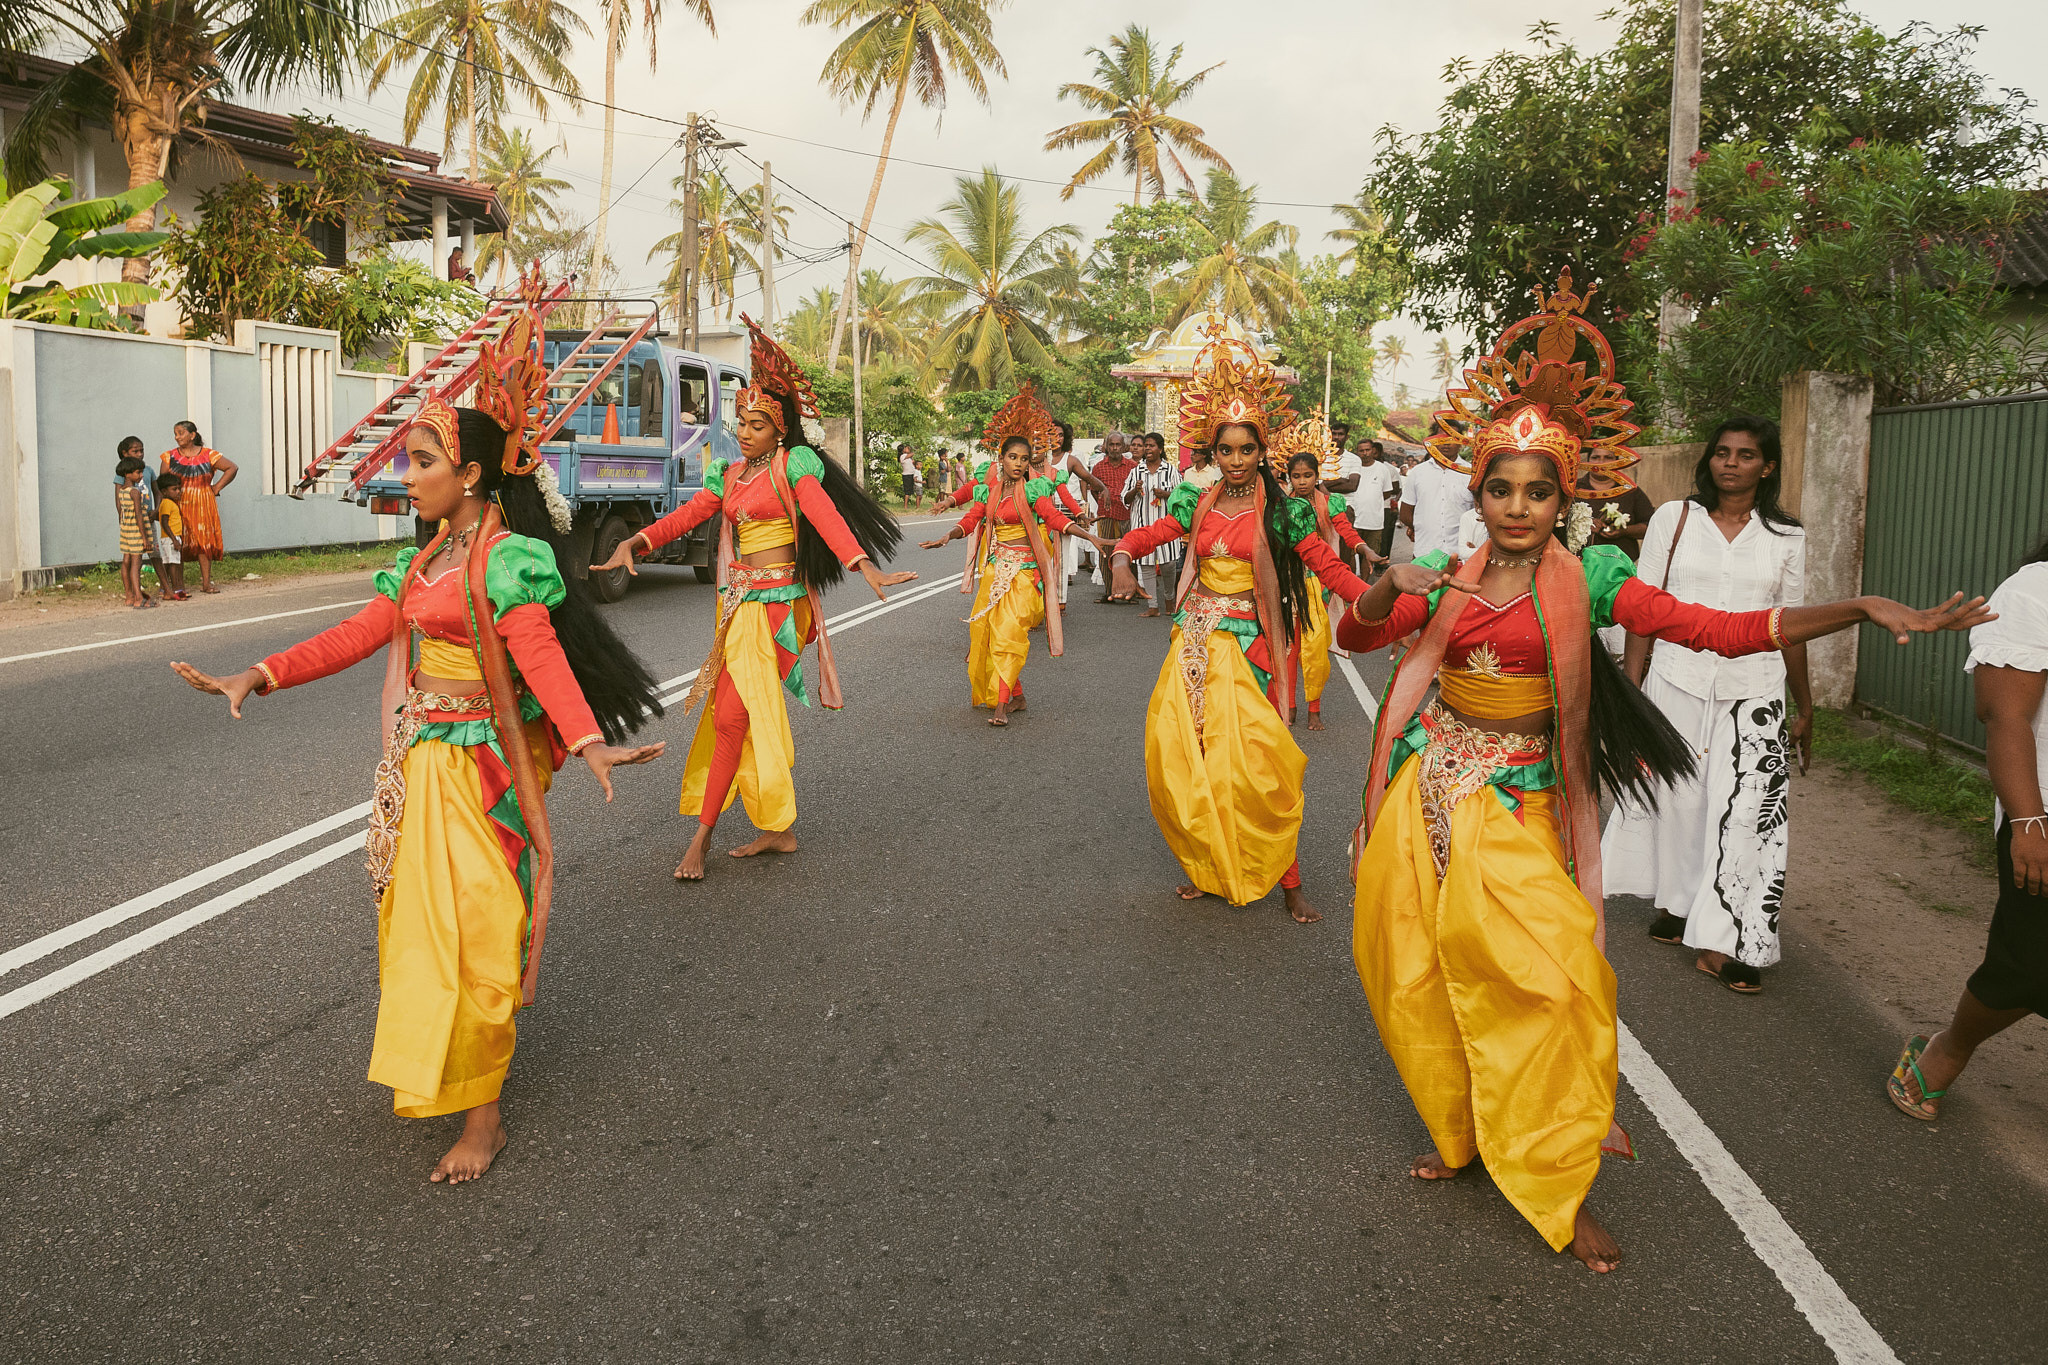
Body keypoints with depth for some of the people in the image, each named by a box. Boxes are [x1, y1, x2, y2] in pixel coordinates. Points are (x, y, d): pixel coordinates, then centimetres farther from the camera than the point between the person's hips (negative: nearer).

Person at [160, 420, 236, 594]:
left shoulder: (208, 456, 2)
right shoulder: (169, 457, 5)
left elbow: (232, 468, 9)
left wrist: (217, 488, 4)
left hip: (203, 506, 0)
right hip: (179, 506, 0)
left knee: (205, 541, -2)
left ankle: (206, 582, 4)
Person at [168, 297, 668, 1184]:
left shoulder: (509, 559, -14)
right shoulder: (425, 559, 10)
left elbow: (541, 655, -26)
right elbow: (358, 636, 9)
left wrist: (588, 742, -40)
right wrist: (255, 679, 2)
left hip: (477, 767, -8)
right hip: (417, 763, 8)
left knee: (472, 928, -2)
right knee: (416, 915, 17)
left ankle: (481, 1113, 9)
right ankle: (431, 1063, 37)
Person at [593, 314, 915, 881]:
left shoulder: (795, 465, -5)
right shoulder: (730, 473, 15)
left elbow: (825, 516, -20)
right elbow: (686, 515, 7)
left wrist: (865, 567, -35)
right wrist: (634, 542, -9)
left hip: (774, 603, -7)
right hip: (737, 601, 7)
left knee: (732, 715, -9)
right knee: (754, 717, 9)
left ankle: (702, 834, 0)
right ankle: (777, 828, 18)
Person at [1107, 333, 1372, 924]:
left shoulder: (1281, 512, -3)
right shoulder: (1197, 503, 7)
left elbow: (1330, 568, -4)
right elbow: (1145, 535, 12)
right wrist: (1122, 559, -11)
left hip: (1247, 643, -4)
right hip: (1196, 640, 4)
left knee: (1253, 763, -10)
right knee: (1182, 754, 3)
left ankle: (1285, 878, 3)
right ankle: (1210, 867, 19)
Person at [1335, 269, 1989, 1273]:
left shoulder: (1584, 580, -5)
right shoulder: (1448, 581, 1)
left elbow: (1725, 630, -10)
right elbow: (1352, 635, 4)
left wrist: (1864, 609, -19)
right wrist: (1389, 586, -17)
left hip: (1517, 804, -2)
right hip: (1431, 787, 2)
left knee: (1551, 981, -12)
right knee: (1421, 975, 6)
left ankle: (1556, 1184, 5)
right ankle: (1462, 1136, 27)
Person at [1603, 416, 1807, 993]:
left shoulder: (1785, 537, 6)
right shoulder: (1675, 519, 3)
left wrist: (1805, 707, 16)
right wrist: (1629, 685, -2)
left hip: (1753, 690, 0)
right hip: (1677, 681, 0)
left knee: (1749, 809, -8)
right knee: (1678, 798, 7)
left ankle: (1720, 943, -3)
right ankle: (1676, 903, 29)